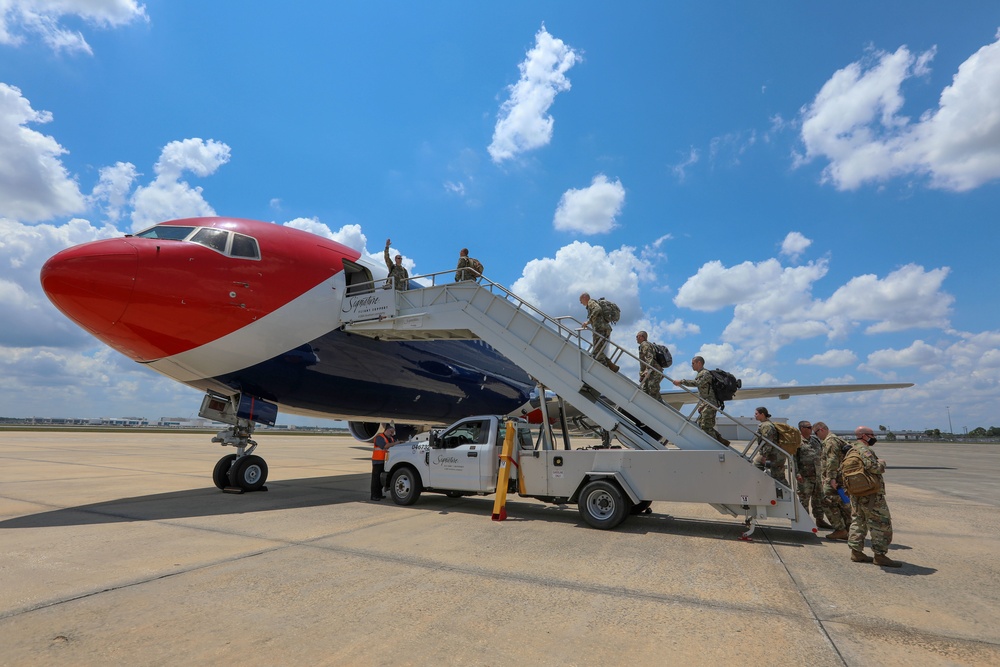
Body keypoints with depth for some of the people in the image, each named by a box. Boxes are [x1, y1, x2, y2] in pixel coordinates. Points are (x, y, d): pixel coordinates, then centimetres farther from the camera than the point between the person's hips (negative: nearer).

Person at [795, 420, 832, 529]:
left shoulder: (815, 439, 15)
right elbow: (793, 458, -12)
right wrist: (797, 473, -20)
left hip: (818, 474, 7)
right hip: (805, 476, -7)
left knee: (819, 498, 14)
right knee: (804, 498, -1)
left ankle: (819, 520, 26)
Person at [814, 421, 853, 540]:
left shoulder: (830, 441, -11)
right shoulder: (836, 440, 22)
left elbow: (832, 460, -22)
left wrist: (832, 478, -24)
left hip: (834, 479, -10)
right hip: (842, 478, 10)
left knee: (829, 503, -6)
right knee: (843, 504, 13)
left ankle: (840, 530, -4)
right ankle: (848, 530, 18)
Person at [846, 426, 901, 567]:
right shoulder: (864, 450, -17)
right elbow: (874, 468, -26)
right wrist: (882, 462, -7)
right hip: (870, 495, -10)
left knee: (859, 522, 14)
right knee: (881, 523, -1)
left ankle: (856, 552, 18)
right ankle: (880, 555, 2)